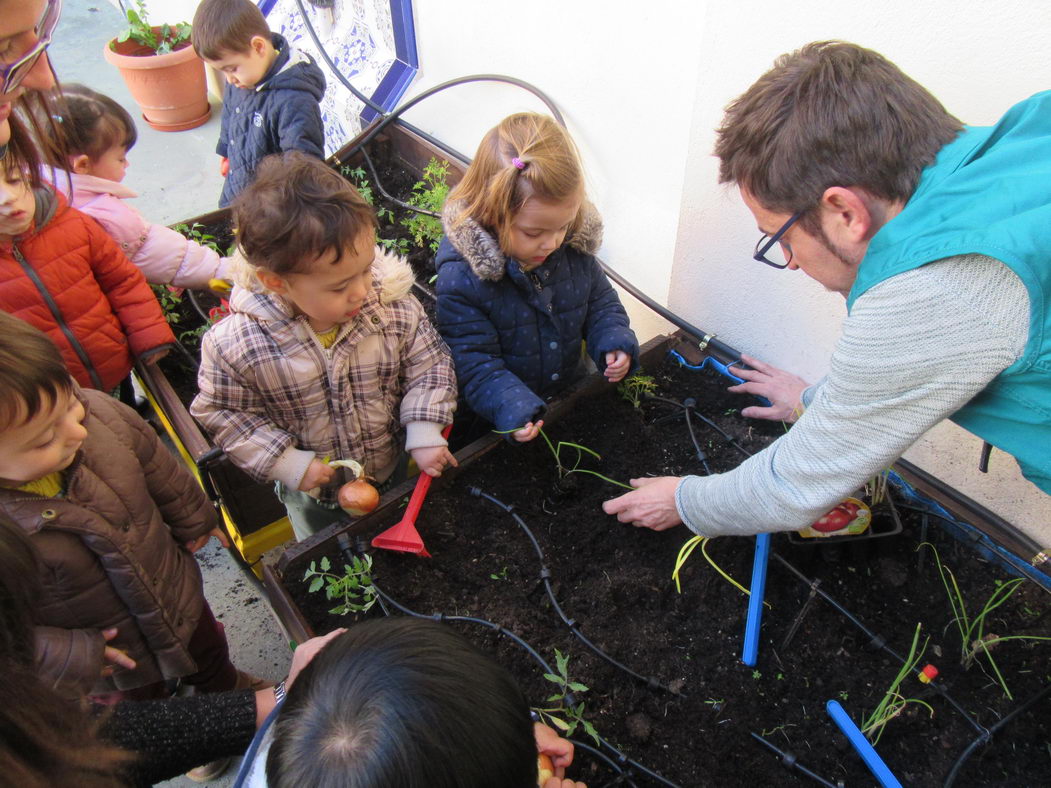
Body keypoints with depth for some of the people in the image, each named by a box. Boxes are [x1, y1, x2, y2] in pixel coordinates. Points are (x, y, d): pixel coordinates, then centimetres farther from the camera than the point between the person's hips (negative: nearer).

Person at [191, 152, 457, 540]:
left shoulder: (396, 310, -27)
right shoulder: (235, 345, -31)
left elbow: (428, 368, -11)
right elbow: (221, 412, -15)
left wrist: (424, 435, -21)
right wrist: (288, 464, -21)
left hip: (393, 471, 2)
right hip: (311, 493, -1)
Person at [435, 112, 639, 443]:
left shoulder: (574, 245, -9)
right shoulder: (461, 279, -25)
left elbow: (600, 301, 7)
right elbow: (475, 363, -22)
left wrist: (614, 341, -12)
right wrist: (511, 408, -36)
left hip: (572, 391, 4)